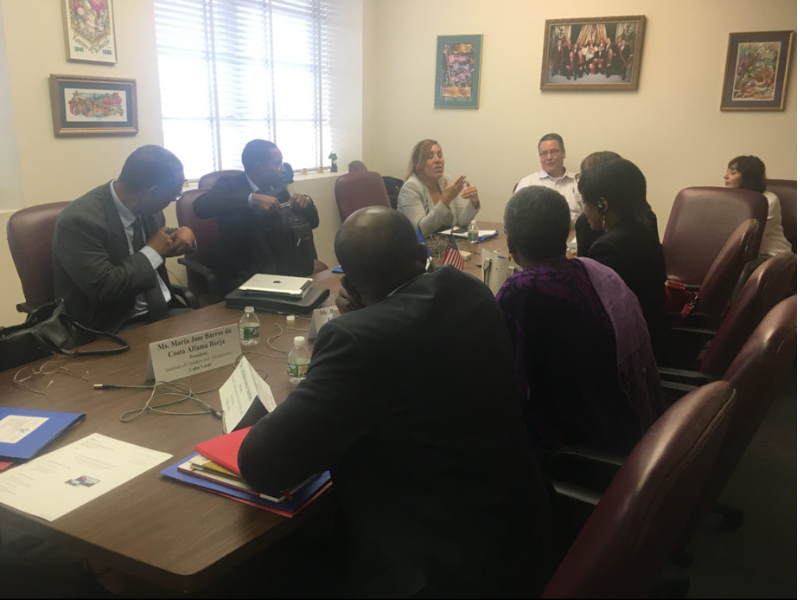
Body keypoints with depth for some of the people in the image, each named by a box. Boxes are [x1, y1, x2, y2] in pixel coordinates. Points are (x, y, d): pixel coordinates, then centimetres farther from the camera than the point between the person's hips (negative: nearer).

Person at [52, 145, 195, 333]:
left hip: (163, 311, 8)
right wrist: (152, 252, -17)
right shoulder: (80, 220, -19)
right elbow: (103, 289, -27)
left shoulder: (145, 206, 3)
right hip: (116, 328, -7)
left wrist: (184, 233, 1)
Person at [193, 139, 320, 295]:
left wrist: (306, 202, -9)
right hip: (240, 276, -6)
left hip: (278, 270, 6)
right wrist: (252, 198, -32)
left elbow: (313, 222, 12)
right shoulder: (229, 185, -6)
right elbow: (200, 206, -26)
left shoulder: (277, 187, 7)